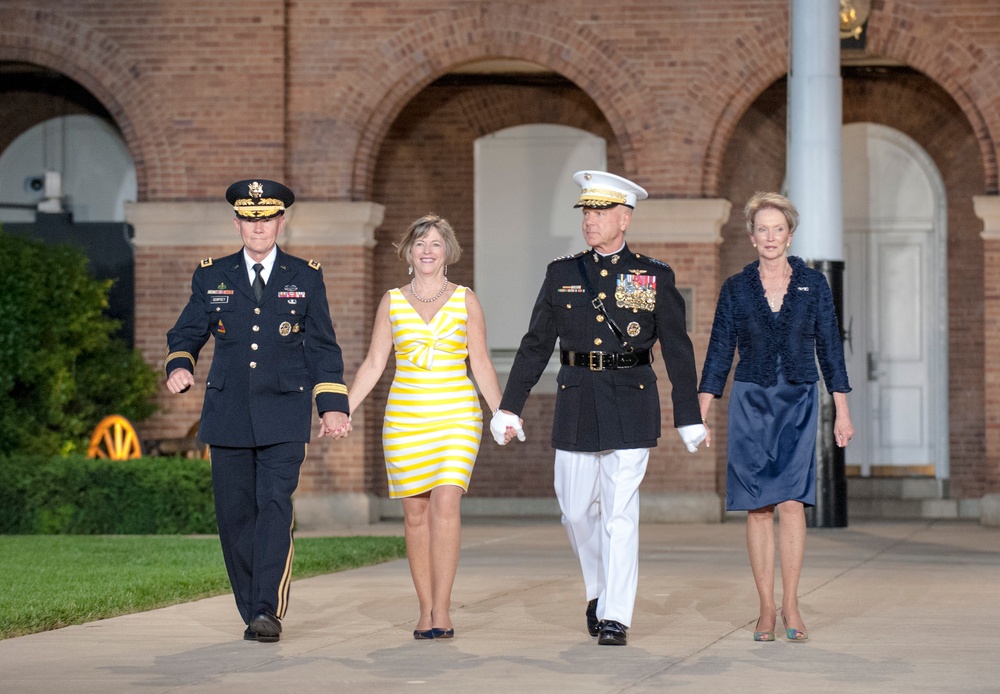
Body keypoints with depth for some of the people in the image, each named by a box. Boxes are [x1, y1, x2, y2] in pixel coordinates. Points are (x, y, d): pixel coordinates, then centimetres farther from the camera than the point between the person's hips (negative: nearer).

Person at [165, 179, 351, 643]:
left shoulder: (305, 278, 7)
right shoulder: (212, 277, 9)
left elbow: (323, 347, 9)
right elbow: (185, 333, 13)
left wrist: (332, 406, 2)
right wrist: (179, 365, -9)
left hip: (284, 416, -2)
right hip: (228, 414, 2)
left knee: (275, 507, -15)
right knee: (234, 514, 3)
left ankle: (269, 610, -18)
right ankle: (252, 613, 13)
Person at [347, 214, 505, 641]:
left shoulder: (465, 301, 5)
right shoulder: (392, 302, 8)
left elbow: (481, 364, 6)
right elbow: (373, 364, 9)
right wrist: (343, 410, -1)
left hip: (456, 415, -2)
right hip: (406, 416, 2)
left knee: (446, 503, -16)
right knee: (416, 512, 1)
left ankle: (442, 610, -13)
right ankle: (426, 611, 7)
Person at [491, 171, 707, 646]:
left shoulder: (655, 278, 1)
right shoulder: (562, 274, 7)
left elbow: (679, 352, 2)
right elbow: (535, 345, 9)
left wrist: (690, 420, 0)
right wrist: (509, 408, 5)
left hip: (631, 408, -3)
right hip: (576, 404, 3)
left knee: (621, 513, -6)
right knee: (576, 510, 7)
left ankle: (616, 617, -2)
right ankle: (599, 590, 32)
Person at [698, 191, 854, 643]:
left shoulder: (813, 284, 4)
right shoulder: (736, 289, 5)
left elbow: (829, 348, 6)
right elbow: (719, 352, 5)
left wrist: (842, 412, 2)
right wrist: (700, 416, 0)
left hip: (798, 402, 0)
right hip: (750, 402, 1)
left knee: (791, 502, -11)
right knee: (758, 507, -1)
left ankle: (790, 605, -3)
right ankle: (766, 609, 5)